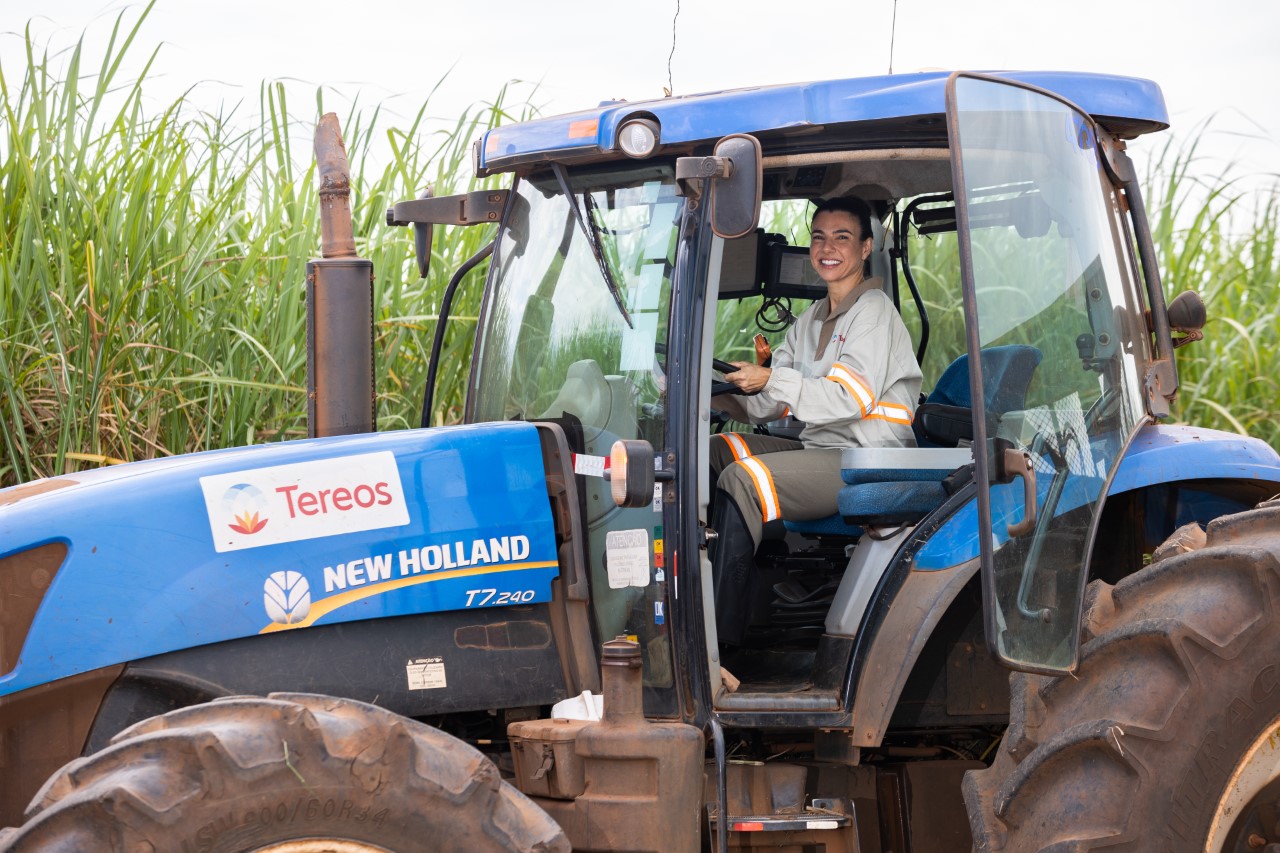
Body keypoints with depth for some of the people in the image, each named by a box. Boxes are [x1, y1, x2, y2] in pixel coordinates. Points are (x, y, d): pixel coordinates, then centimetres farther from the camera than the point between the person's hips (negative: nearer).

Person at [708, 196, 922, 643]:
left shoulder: (873, 310, -6)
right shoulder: (810, 320, 20)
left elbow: (852, 398, -19)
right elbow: (767, 408, 14)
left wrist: (772, 380, -21)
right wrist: (713, 395, -5)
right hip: (818, 450, 9)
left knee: (742, 480, -26)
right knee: (715, 452, 0)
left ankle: (720, 636, -27)